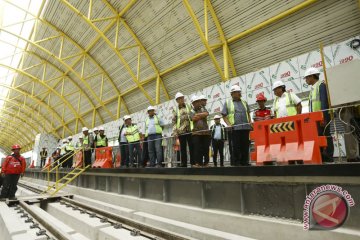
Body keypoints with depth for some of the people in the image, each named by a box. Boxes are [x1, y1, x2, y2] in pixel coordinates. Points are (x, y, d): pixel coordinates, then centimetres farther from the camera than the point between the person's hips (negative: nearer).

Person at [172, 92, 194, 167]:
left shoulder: (189, 107, 11)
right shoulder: (175, 110, 11)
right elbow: (174, 122, 6)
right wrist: (174, 131, -6)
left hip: (190, 130, -1)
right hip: (181, 132, 1)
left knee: (192, 148, -1)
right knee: (183, 149, 6)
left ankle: (193, 163, 5)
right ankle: (183, 164, 11)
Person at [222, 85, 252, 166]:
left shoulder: (244, 102, 19)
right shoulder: (227, 103, 7)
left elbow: (248, 114, 23)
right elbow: (224, 115, 2)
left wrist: (250, 122, 8)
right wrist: (229, 124, -11)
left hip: (245, 127, 4)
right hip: (235, 128, -4)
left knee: (245, 146, 5)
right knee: (236, 147, -2)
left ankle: (244, 162, 15)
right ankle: (236, 163, 7)